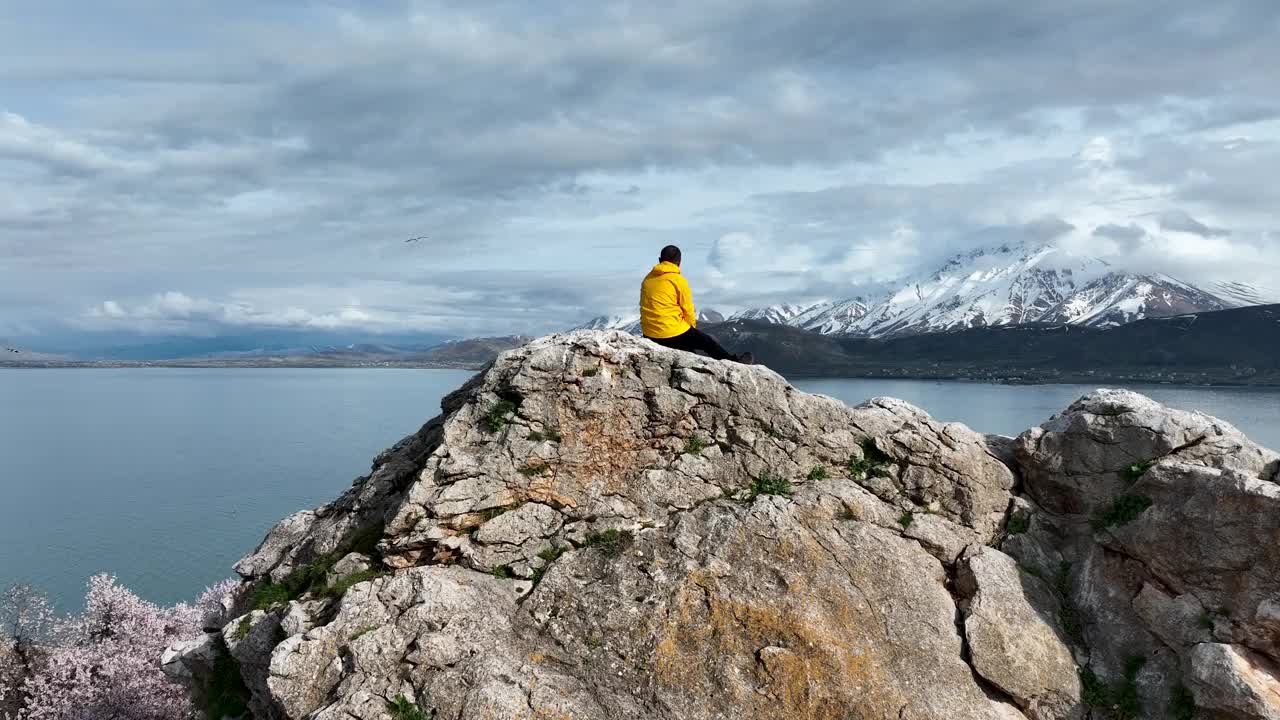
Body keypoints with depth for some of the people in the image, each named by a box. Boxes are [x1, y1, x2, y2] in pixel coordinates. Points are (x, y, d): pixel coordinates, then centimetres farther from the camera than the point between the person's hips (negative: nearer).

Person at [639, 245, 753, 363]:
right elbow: (688, 311, -6)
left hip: (649, 334, 6)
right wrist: (692, 325, 15)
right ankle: (735, 362, 28)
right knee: (707, 342, 15)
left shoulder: (647, 279, 7)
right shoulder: (678, 280, -11)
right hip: (673, 334, -6)